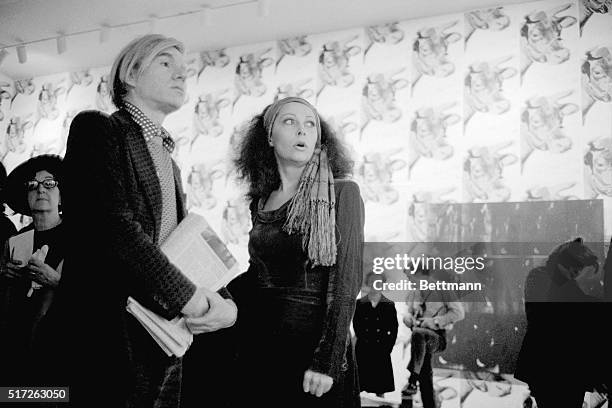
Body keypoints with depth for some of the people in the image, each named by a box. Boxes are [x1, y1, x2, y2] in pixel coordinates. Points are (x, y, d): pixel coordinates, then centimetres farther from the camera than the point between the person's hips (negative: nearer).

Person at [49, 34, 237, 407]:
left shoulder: (169, 163, 23)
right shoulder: (97, 128, -3)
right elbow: (113, 223, -16)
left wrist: (224, 301, -3)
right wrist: (187, 296, -17)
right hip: (110, 337, -8)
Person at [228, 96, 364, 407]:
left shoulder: (341, 193, -7)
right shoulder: (260, 203, 8)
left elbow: (346, 282, -12)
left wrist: (326, 361, -18)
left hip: (311, 341, -4)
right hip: (257, 345, 5)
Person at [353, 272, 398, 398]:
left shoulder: (389, 305, 4)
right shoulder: (360, 304, 5)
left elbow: (394, 329, 4)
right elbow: (356, 325, 5)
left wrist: (388, 346, -3)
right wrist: (362, 339, -5)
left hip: (381, 350, 0)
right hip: (363, 350, 0)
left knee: (380, 388, 3)